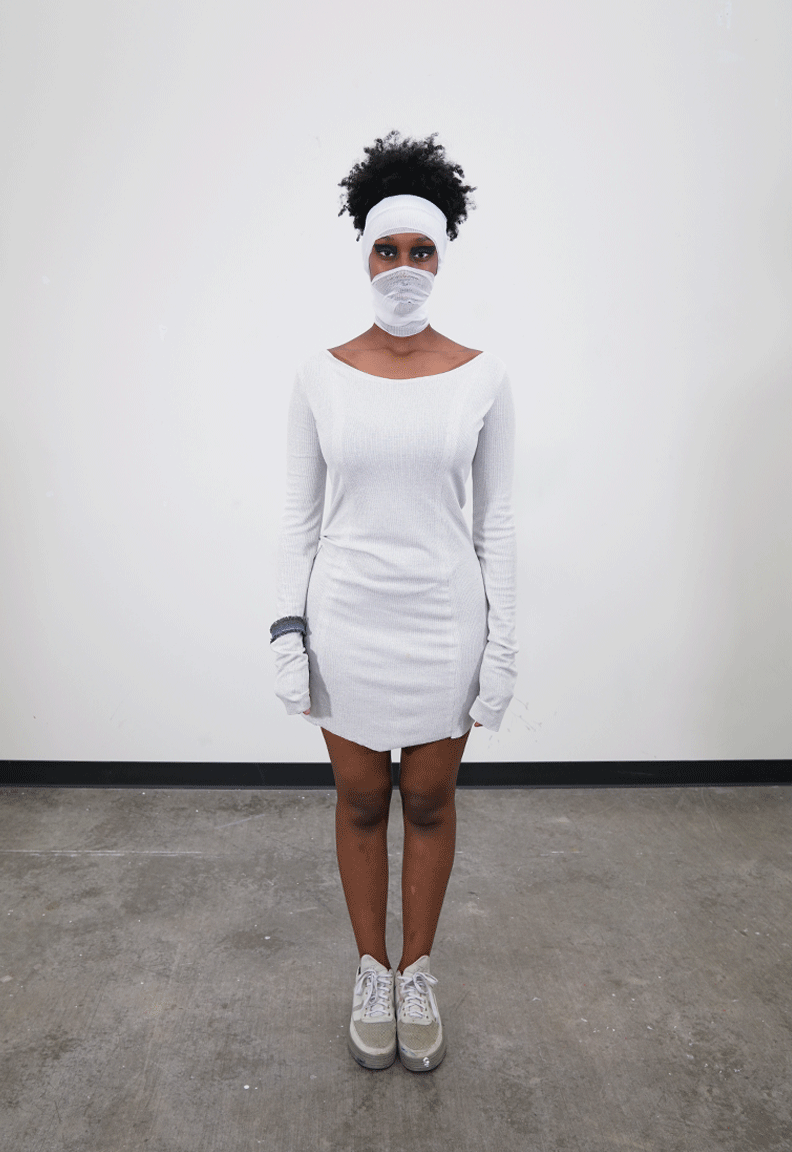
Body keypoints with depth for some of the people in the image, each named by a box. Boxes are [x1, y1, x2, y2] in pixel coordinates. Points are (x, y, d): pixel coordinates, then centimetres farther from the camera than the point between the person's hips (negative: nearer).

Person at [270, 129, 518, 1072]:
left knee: (430, 801, 14)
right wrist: (288, 631, -4)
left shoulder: (482, 378, -4)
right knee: (361, 801, 14)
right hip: (348, 615, 0)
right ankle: (372, 972, 37)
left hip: (444, 619, 0)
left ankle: (417, 974, 37)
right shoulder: (321, 376, -3)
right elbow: (298, 516, 0)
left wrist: (502, 644, -3)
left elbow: (496, 524, -1)